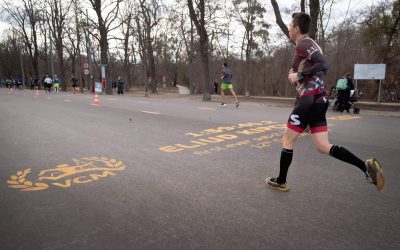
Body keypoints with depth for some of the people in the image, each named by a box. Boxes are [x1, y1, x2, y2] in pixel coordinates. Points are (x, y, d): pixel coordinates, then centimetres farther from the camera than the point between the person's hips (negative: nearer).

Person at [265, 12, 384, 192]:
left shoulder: (303, 44, -9)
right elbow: (322, 67, 22)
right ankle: (366, 166, -2)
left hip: (309, 99, -9)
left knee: (287, 140, 4)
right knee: (323, 146, 8)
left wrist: (299, 75, -15)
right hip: (319, 99, 9)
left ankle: (280, 182, 17)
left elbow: (323, 64, -22)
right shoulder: (310, 44, 21)